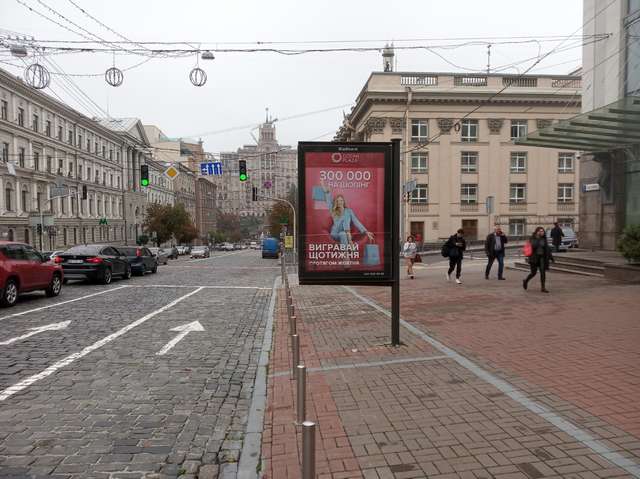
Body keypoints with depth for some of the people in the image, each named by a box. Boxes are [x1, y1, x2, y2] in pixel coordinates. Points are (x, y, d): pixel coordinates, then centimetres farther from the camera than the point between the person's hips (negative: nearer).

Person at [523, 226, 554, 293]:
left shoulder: (544, 239, 8)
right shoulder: (532, 238, -6)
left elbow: (547, 249, 13)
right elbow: (533, 246, -22)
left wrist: (551, 257, 12)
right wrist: (537, 238, -24)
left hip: (542, 257, 4)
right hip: (534, 257, -4)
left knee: (543, 272, -5)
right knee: (533, 272, 2)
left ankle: (543, 288, -1)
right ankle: (525, 281, 30)